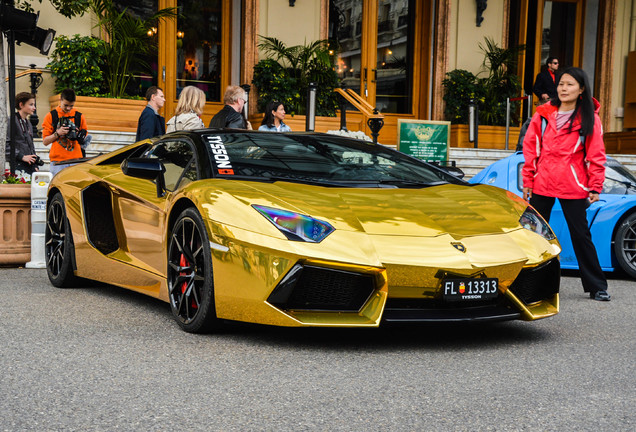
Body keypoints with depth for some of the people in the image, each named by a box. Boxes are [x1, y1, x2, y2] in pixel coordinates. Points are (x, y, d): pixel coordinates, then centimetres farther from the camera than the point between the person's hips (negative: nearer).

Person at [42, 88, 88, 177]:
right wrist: (57, 133, -10)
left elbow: (83, 141, 17)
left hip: (76, 160, 1)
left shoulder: (79, 116, 11)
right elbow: (45, 142, 6)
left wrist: (77, 135, -5)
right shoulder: (51, 116, 6)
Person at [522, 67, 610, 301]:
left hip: (573, 187, -3)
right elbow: (530, 147, 7)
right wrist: (527, 181, 4)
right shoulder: (543, 114, 5)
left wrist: (595, 187, -6)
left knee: (581, 235, 2)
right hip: (542, 185, 3)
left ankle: (597, 287, 11)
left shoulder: (589, 118, -1)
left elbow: (596, 155, 0)